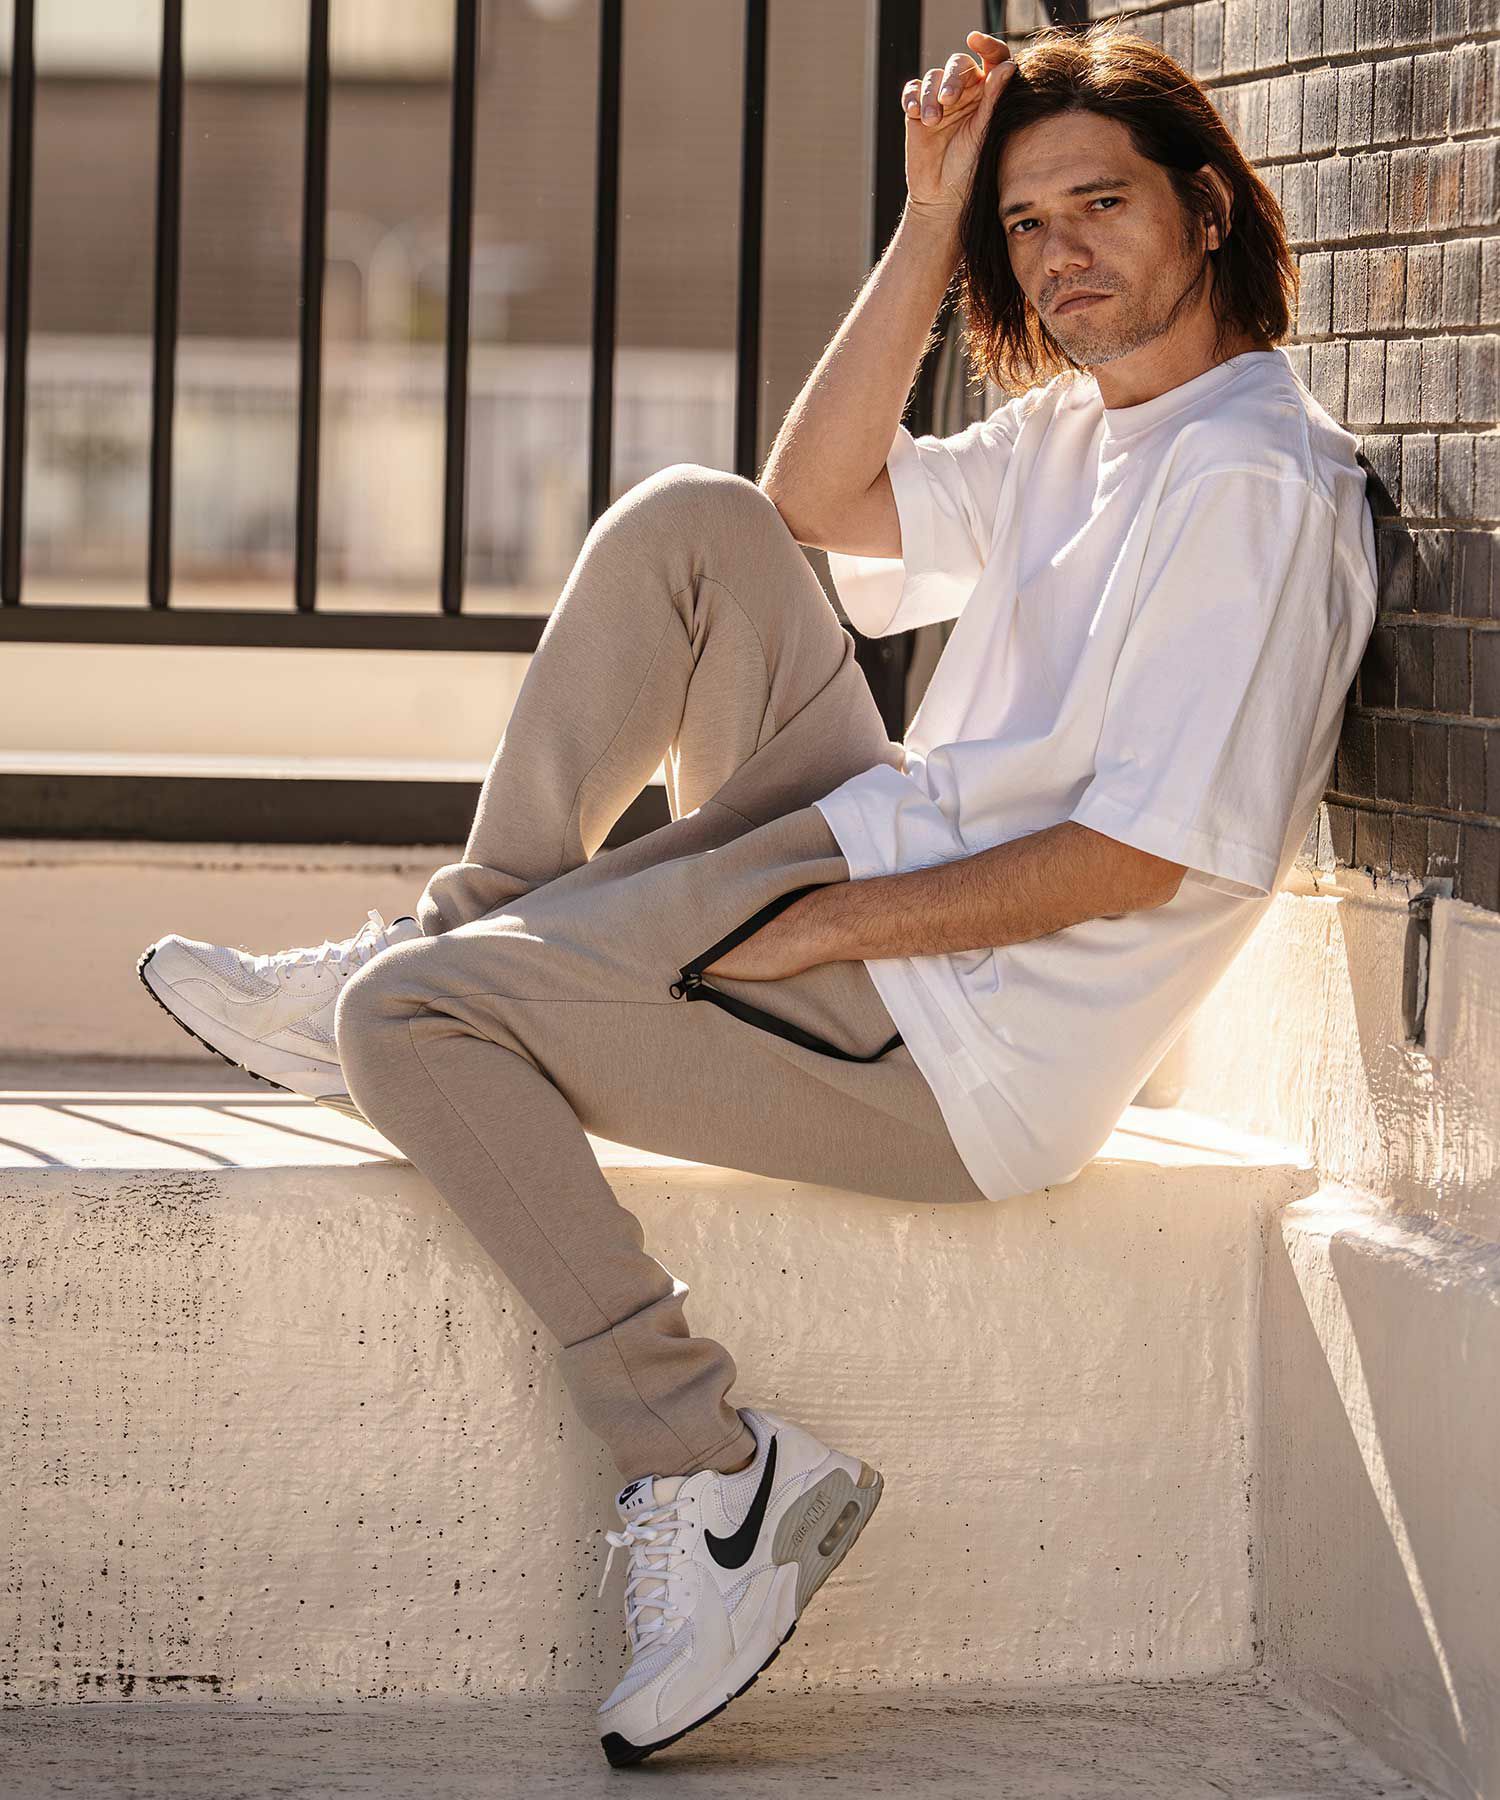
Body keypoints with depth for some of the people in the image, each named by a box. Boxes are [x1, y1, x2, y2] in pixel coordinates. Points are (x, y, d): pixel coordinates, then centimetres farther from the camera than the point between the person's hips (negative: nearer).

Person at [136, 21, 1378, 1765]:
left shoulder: (1257, 484, -15)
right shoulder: (1076, 427, 15)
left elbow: (1134, 857, -21)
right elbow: (818, 497, 15)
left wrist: (801, 936, -18)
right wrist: (930, 218, 6)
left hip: (958, 1056, -9)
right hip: (872, 872, 9)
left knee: (410, 1029, -16)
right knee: (692, 522, 4)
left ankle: (713, 1477, -15)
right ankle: (463, 937, 5)